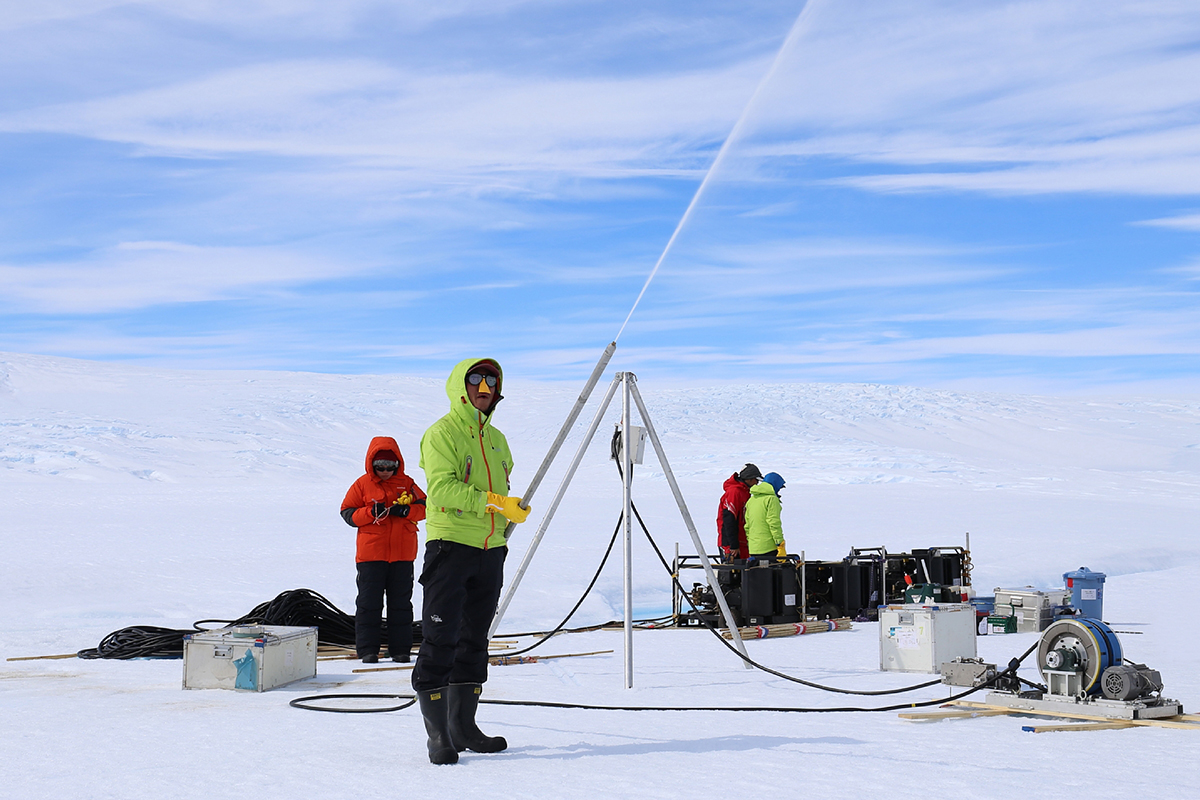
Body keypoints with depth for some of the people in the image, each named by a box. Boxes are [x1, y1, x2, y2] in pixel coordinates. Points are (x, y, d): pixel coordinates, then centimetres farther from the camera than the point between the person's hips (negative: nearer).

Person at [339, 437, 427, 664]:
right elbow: (347, 513, -1)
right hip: (370, 555, -2)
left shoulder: (407, 484, 7)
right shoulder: (363, 484, 3)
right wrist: (371, 513, -17)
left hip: (402, 555, 2)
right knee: (369, 603, 0)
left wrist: (405, 510, -15)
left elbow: (425, 507, 4)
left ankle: (400, 649, 12)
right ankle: (367, 649, 5)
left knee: (401, 603, 6)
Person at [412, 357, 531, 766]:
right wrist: (495, 502, -24)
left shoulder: (496, 439, 18)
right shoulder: (441, 434, -6)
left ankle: (464, 726, 20)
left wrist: (514, 511, 8)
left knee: (474, 640, 12)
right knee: (440, 641, -8)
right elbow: (443, 489, -18)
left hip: (490, 551, 8)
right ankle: (438, 735, -4)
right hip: (450, 547, -8)